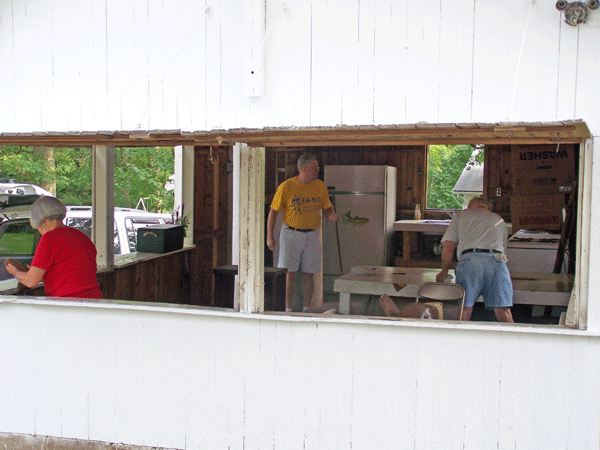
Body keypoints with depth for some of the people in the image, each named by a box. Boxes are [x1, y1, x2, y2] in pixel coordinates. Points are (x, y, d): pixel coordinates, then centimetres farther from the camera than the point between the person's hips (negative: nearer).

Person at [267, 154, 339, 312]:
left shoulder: (320, 186, 5)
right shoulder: (286, 186, -6)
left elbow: (327, 208, 14)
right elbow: (273, 211, -2)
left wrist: (332, 215, -11)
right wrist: (269, 236, -6)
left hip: (312, 235, 3)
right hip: (291, 234, -3)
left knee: (308, 273, 6)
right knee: (290, 273, -3)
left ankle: (307, 308, 18)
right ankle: (288, 309, 5)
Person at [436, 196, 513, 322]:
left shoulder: (461, 215, 26)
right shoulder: (499, 219, 33)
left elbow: (448, 248, 17)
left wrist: (444, 272, 30)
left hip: (469, 260, -2)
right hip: (496, 261, 2)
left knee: (465, 309, 0)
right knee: (503, 310, 2)